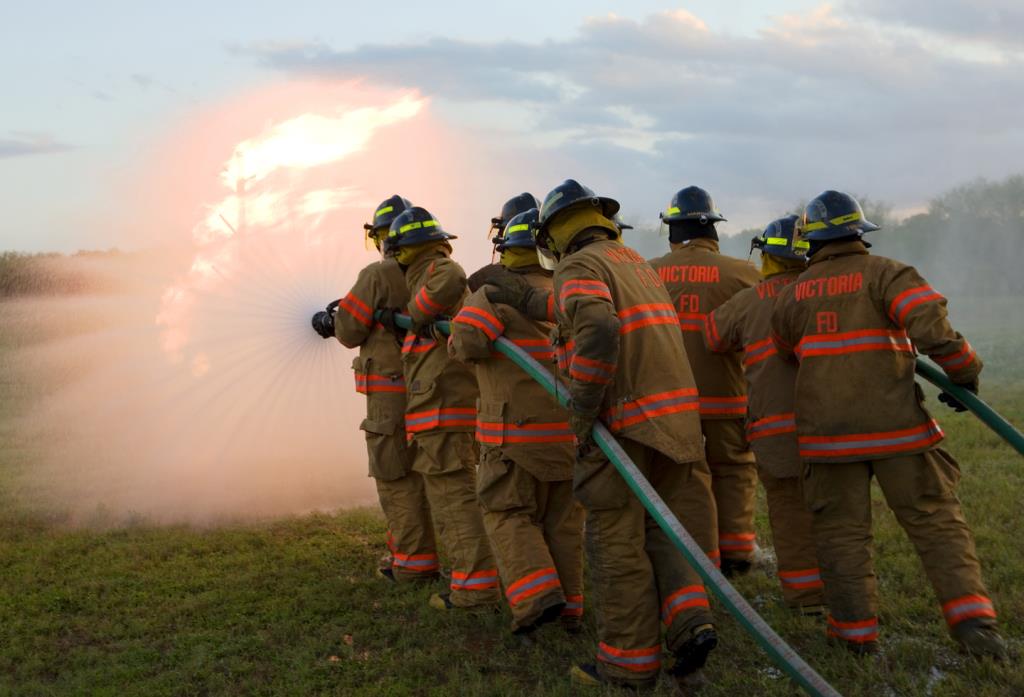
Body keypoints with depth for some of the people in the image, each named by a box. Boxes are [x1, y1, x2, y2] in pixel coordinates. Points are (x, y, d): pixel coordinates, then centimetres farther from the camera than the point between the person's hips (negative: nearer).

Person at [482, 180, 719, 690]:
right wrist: (528, 299, 37)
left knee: (617, 538, 2)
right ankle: (689, 619, -3)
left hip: (624, 423, -8)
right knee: (667, 525, 15)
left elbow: (598, 330, -24)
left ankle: (630, 661, 10)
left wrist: (581, 409, -19)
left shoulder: (579, 266, -6)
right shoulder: (634, 261, 20)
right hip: (675, 416, 8)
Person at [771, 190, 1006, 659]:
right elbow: (931, 323, -19)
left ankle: (856, 631, 9)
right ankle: (971, 619, -4)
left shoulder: (793, 294, 9)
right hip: (895, 426, -2)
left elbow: (785, 350, 24)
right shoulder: (886, 274, -3)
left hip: (828, 433, 2)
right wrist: (964, 370, -5)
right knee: (936, 521, 5)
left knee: (842, 531, 9)